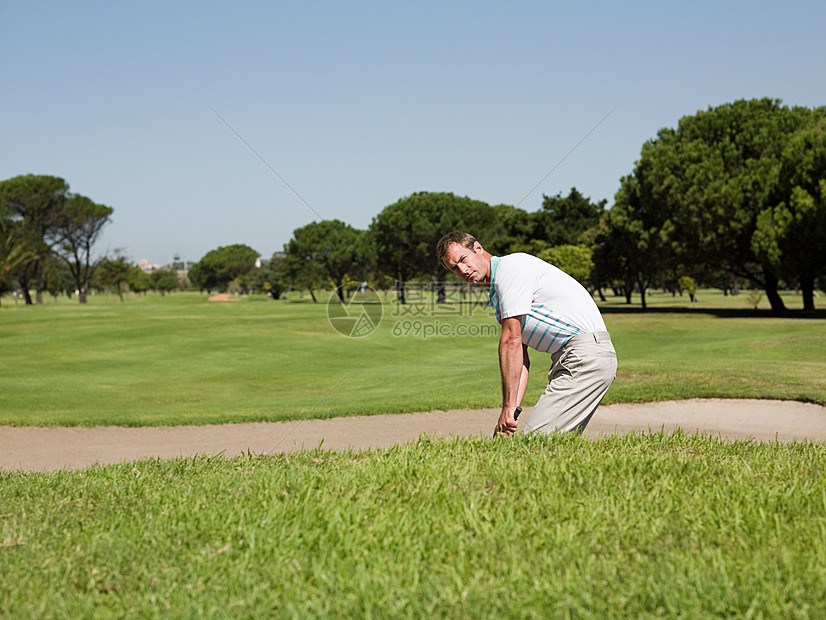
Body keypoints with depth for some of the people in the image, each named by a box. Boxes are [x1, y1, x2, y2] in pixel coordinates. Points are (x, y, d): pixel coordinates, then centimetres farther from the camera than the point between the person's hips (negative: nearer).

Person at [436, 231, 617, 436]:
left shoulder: (509, 266, -9)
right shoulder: (497, 296, 22)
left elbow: (512, 341, -15)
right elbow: (521, 360, 15)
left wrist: (508, 406, -15)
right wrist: (513, 408, 1)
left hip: (587, 351, -10)